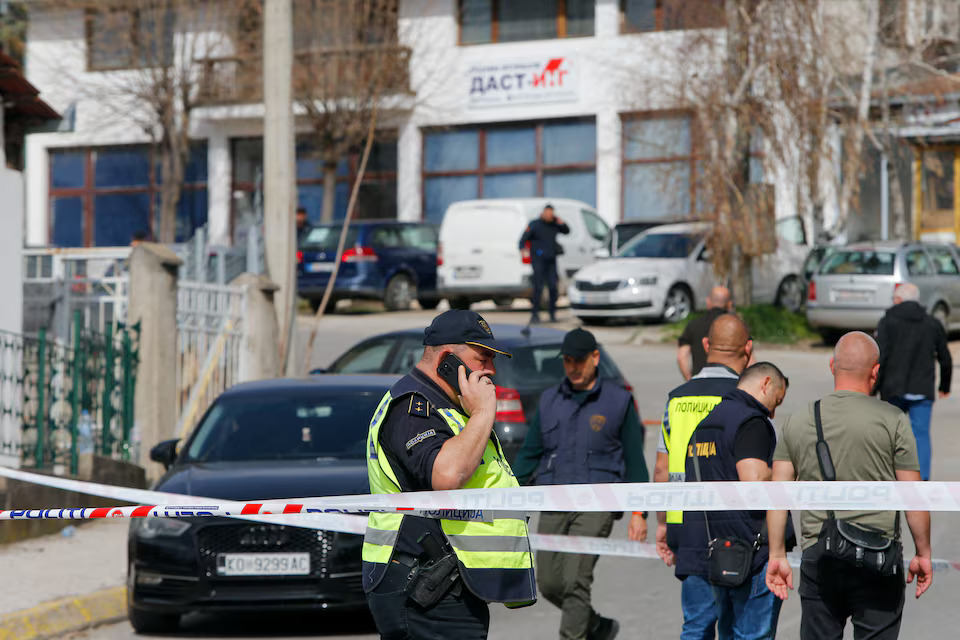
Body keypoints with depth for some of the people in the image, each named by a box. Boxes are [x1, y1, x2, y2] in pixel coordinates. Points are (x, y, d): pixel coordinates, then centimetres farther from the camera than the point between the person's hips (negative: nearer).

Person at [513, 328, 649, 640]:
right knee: (550, 585, 5)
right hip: (553, 505, 5)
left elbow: (634, 460, 5)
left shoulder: (618, 401, 3)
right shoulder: (550, 400, 13)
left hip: (595, 505, -4)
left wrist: (639, 512, 1)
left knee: (575, 581, -17)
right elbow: (529, 452, 16)